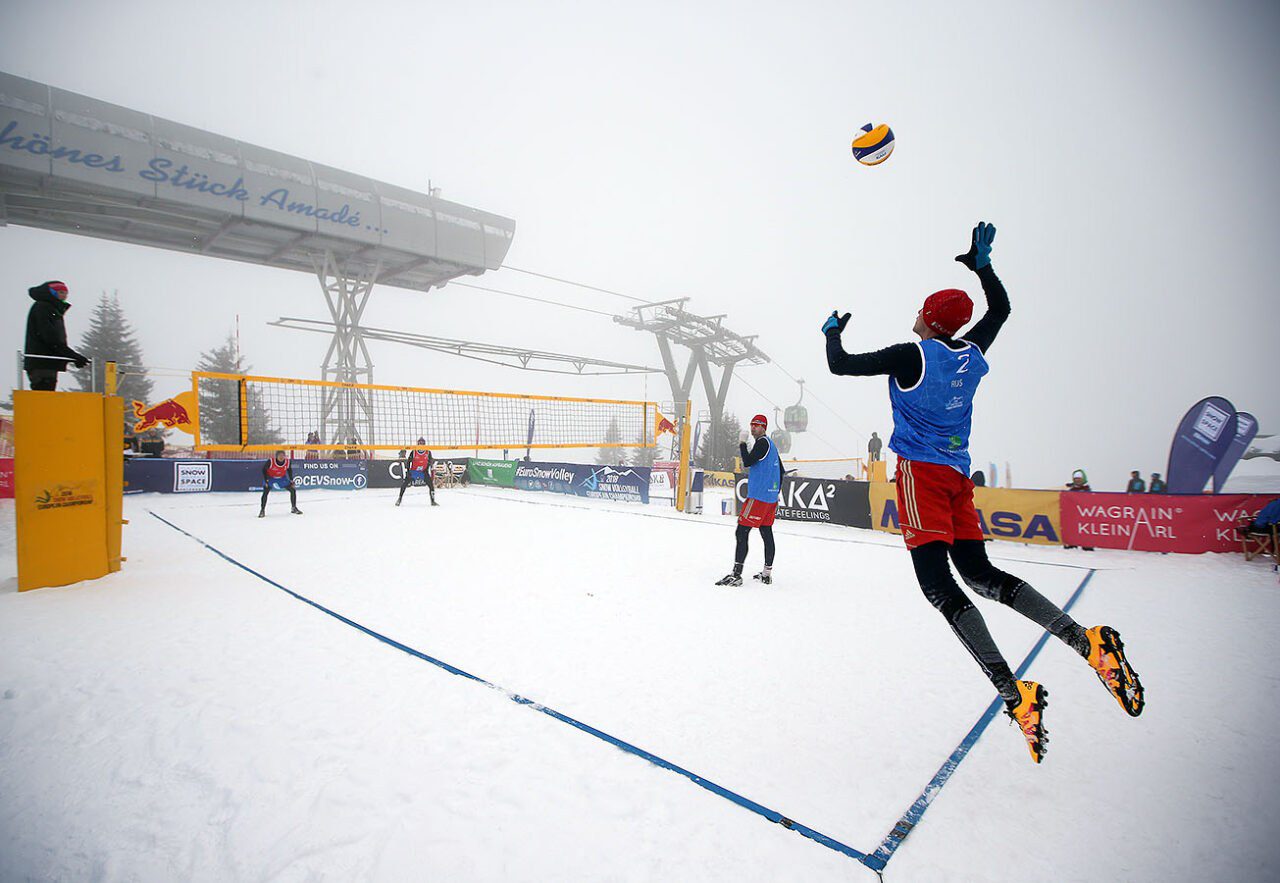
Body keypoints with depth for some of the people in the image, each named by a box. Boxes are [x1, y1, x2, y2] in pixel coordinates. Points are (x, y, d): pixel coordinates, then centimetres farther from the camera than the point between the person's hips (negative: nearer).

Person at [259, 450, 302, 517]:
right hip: (270, 477, -3)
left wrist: (291, 480, 0)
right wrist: (266, 480, -17)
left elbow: (289, 470, 1)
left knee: (293, 490, -4)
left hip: (282, 477, 3)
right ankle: (262, 510, -1)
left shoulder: (288, 461, -19)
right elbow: (264, 469, -13)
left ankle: (294, 508, 13)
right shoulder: (270, 461, -29)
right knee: (265, 492, -18)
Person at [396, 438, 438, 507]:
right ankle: (399, 499, 7)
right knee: (404, 484, -9)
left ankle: (433, 501, -1)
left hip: (423, 472, 1)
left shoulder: (428, 453, -6)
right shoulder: (413, 452, -11)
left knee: (431, 484, -10)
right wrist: (407, 471, -11)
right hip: (413, 471, -1)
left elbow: (430, 463, 5)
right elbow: (408, 461, -5)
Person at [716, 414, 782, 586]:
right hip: (771, 497, 10)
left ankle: (736, 575, -13)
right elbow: (780, 470, 25)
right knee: (766, 533, 13)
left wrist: (742, 443, -7)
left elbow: (747, 462, -19)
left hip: (758, 496, -10)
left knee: (741, 532, -10)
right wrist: (776, 492, 29)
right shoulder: (771, 445, 19)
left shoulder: (762, 442, -10)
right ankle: (767, 574, 19)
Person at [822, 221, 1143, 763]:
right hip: (958, 474, 7)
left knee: (938, 584, -13)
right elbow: (1001, 309, 30)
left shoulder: (913, 355, -8)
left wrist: (832, 333, 15)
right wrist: (981, 262, 36)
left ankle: (1013, 693, -22)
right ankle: (1086, 641, 1)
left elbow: (840, 366, -5)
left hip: (921, 470, -7)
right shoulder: (973, 355, 10)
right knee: (980, 574, 14)